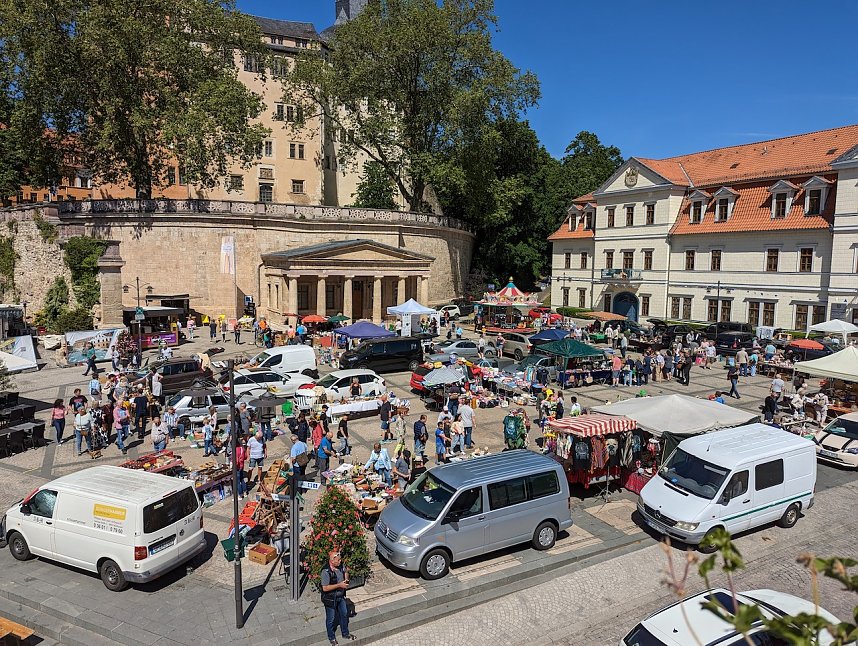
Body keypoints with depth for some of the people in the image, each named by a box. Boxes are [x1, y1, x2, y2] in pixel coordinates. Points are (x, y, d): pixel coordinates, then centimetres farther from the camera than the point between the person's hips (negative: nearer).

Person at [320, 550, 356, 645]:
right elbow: (325, 588, -30)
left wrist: (346, 579, -12)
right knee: (331, 619, 15)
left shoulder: (340, 566, -11)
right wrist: (339, 585, -29)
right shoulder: (326, 572, -31)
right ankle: (331, 638, 39)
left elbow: (345, 572, 10)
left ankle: (345, 634, 46)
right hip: (330, 599, -6)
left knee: (344, 614, 23)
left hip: (341, 596, 7)